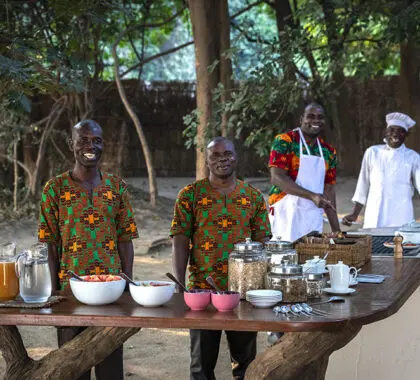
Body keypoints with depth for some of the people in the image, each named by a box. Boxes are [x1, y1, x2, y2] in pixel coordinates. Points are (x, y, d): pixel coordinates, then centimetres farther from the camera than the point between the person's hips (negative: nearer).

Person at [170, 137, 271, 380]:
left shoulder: (254, 196, 6)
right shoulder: (190, 195, -1)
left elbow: (263, 241, 6)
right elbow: (180, 241, -4)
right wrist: (179, 285, -12)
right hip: (202, 289, -2)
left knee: (246, 357, 11)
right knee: (203, 360, 8)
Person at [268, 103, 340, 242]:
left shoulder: (328, 152, 12)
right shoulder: (284, 142, -5)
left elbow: (329, 190, 14)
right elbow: (277, 178, -15)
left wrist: (336, 230, 7)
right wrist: (312, 196, -23)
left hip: (314, 219, 5)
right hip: (287, 214, -5)